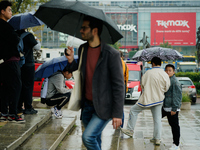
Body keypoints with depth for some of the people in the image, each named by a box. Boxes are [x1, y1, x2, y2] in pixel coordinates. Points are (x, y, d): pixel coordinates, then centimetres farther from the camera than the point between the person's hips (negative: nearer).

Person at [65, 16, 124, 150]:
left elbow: (119, 86, -14)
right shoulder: (82, 49, 5)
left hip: (103, 107, -7)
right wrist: (71, 61, -4)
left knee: (88, 137, -18)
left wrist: (117, 113, -16)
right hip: (87, 105, 7)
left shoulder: (111, 54, -16)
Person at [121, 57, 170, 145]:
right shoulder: (165, 75, -7)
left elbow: (142, 85, -1)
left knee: (133, 110, 15)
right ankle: (157, 139, 10)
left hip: (147, 98, -3)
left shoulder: (148, 73, -11)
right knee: (157, 119, 9)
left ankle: (130, 130, 18)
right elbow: (166, 88, 0)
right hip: (158, 100, 3)